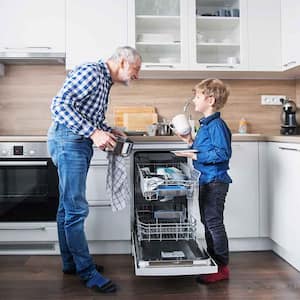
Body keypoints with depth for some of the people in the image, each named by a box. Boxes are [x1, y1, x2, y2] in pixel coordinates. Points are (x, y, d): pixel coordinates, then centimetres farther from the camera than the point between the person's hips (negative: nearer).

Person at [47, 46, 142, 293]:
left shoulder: (104, 81, 18)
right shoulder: (91, 72, -12)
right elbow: (60, 105, -22)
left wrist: (108, 131, 11)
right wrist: (93, 132, -25)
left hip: (79, 144, 11)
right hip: (68, 141, -11)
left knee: (68, 206, 15)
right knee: (76, 209, -5)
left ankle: (71, 262, 25)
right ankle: (88, 272, 3)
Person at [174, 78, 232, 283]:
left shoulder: (217, 124, -16)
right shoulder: (206, 124, 14)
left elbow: (223, 153, -24)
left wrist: (196, 156, -22)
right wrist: (191, 142, 8)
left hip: (215, 181, -10)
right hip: (206, 180, 10)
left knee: (214, 223, -3)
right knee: (207, 222, 17)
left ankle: (222, 267, 10)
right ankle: (212, 261, 30)